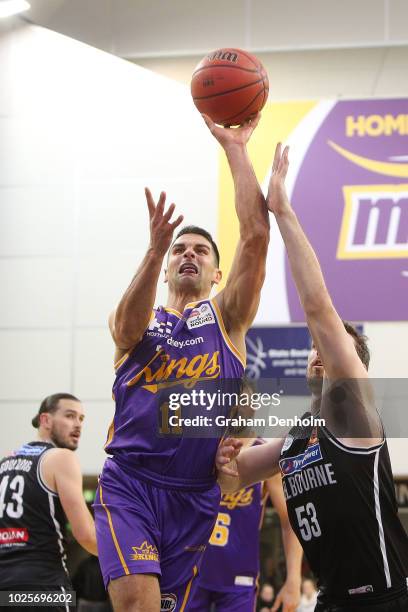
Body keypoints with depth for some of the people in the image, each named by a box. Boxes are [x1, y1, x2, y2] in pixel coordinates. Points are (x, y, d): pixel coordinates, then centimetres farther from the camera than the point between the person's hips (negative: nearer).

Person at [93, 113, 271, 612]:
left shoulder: (226, 318, 12)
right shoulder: (134, 321, 12)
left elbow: (255, 235, 0)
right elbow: (128, 325, -15)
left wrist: (235, 149, -3)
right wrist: (155, 250, -30)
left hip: (194, 496, 2)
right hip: (128, 482, -2)